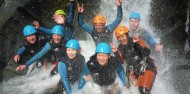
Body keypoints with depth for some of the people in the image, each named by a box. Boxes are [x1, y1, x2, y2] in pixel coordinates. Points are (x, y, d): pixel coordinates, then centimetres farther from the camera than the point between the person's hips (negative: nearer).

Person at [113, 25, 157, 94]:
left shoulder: (137, 41, -6)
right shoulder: (120, 48, 8)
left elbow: (147, 53, -18)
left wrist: (138, 44, -31)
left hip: (147, 68, -5)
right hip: (136, 73, 5)